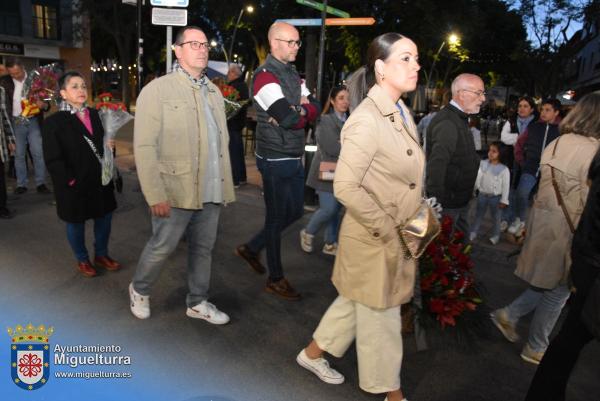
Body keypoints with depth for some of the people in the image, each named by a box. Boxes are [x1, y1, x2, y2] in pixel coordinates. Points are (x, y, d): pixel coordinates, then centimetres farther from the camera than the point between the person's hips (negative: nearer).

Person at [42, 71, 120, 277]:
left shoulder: (94, 115, 5)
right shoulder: (54, 122, -11)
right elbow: (53, 160, -13)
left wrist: (109, 146, -4)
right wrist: (70, 181, -17)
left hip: (100, 179, 5)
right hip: (75, 185, -5)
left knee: (105, 217, 14)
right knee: (76, 223, 12)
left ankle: (101, 254, 35)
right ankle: (82, 260, 33)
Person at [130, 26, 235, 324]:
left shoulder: (214, 92, 13)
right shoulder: (157, 90, -6)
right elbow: (144, 147, -12)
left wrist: (226, 185, 9)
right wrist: (155, 195, -17)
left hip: (211, 192, 6)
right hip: (175, 191, -5)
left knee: (203, 249, 14)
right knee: (162, 247, 7)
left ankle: (197, 303, 33)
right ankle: (139, 290, 36)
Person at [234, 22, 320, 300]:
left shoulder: (293, 74, 14)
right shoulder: (265, 76, -14)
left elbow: (314, 110, 4)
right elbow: (291, 118, -25)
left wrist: (297, 111, -13)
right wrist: (299, 112, -5)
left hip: (295, 158, 9)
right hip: (275, 160, -9)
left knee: (294, 212, 17)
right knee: (276, 217, 3)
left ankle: (251, 248, 34)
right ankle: (275, 279, 20)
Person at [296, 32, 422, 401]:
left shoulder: (402, 112, 5)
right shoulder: (366, 121, -23)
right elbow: (346, 188, -28)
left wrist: (415, 222, 8)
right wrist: (387, 230, -19)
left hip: (397, 237, 9)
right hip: (374, 240, -9)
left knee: (358, 304, 24)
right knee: (380, 318, 13)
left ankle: (314, 353, 45)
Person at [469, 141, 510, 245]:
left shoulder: (504, 169, -13)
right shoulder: (483, 164, -4)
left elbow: (506, 186, -10)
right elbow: (477, 178, 3)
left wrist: (504, 200, -10)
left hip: (495, 197, -3)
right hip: (482, 195, 3)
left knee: (495, 217, 13)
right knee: (478, 215, 16)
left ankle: (495, 235, 28)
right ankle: (473, 232, 29)